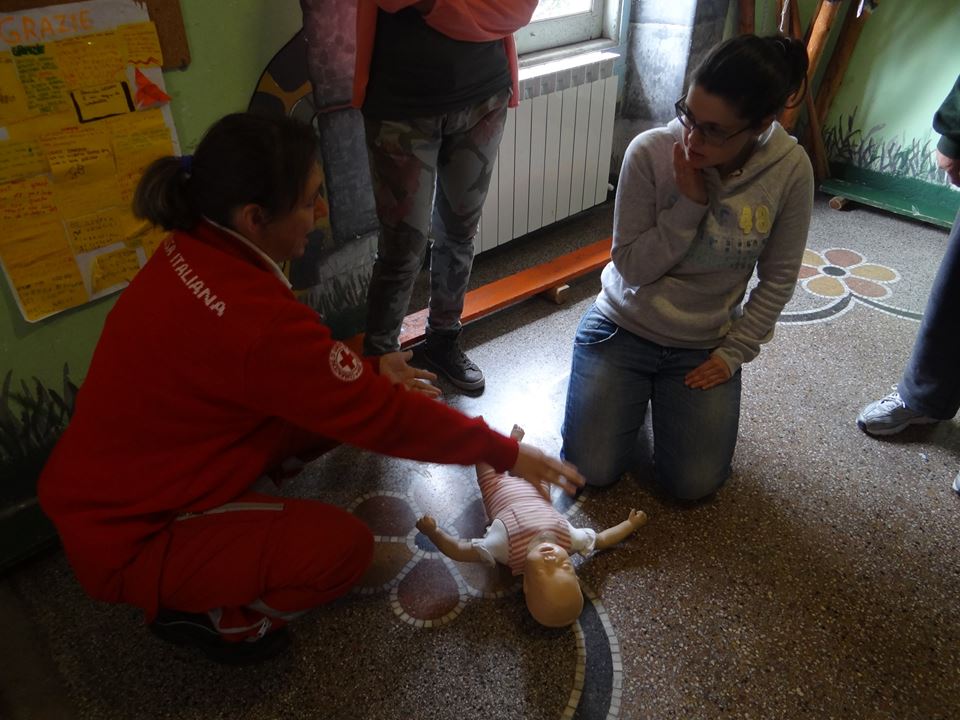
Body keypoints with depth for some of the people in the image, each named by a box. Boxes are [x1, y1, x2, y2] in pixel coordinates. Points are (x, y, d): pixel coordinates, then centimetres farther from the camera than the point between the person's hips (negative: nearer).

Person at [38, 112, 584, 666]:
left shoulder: (197, 250, -9)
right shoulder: (252, 320, -35)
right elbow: (379, 416, -26)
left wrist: (369, 369, 0)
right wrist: (503, 452, -14)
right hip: (125, 541, -8)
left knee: (325, 400, -1)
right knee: (344, 545, -19)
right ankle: (201, 613, 5)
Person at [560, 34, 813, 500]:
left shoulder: (790, 169, -15)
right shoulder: (650, 152, -21)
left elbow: (778, 278, -3)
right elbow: (630, 266, -16)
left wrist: (735, 352, -5)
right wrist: (689, 205, -27)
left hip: (705, 346, 2)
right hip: (624, 326, -1)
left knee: (693, 485, -1)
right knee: (593, 471, -5)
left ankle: (663, 394, 26)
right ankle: (634, 391, 24)